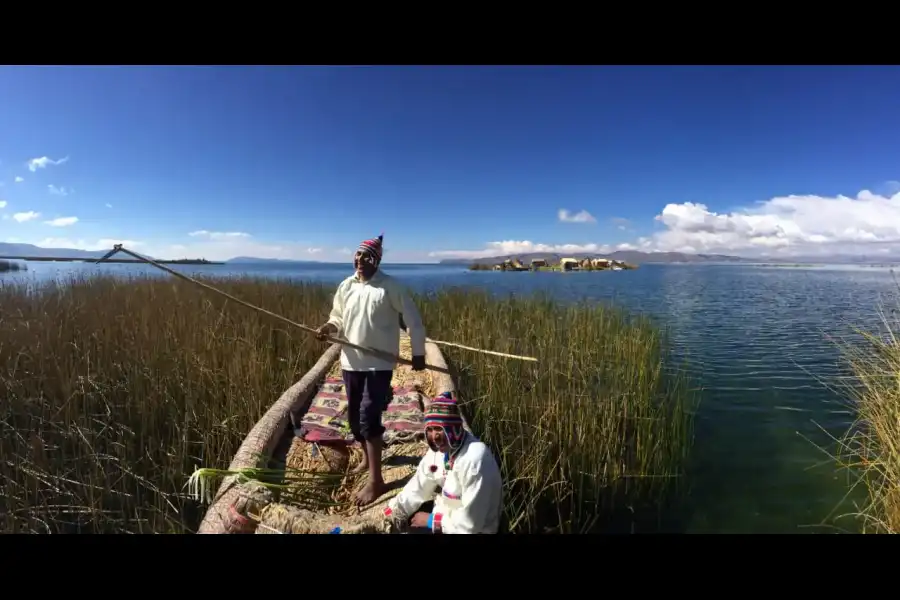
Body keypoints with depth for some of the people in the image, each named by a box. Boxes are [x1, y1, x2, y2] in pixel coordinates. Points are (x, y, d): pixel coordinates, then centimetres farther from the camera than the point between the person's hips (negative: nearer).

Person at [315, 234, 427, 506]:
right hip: (351, 362, 6)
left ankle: (375, 481, -1)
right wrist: (327, 328, -9)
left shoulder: (390, 286, -12)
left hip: (380, 363, -6)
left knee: (369, 416, -12)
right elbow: (338, 318, 14)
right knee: (354, 416, 16)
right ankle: (367, 457, 43)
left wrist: (418, 354, -6)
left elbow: (413, 319, -7)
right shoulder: (346, 286, 3)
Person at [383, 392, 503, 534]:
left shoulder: (475, 460, -31)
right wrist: (391, 514, -2)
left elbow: (470, 524, -26)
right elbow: (417, 489, 5)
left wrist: (431, 520, -15)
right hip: (444, 516, 7)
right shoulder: (438, 448, -5)